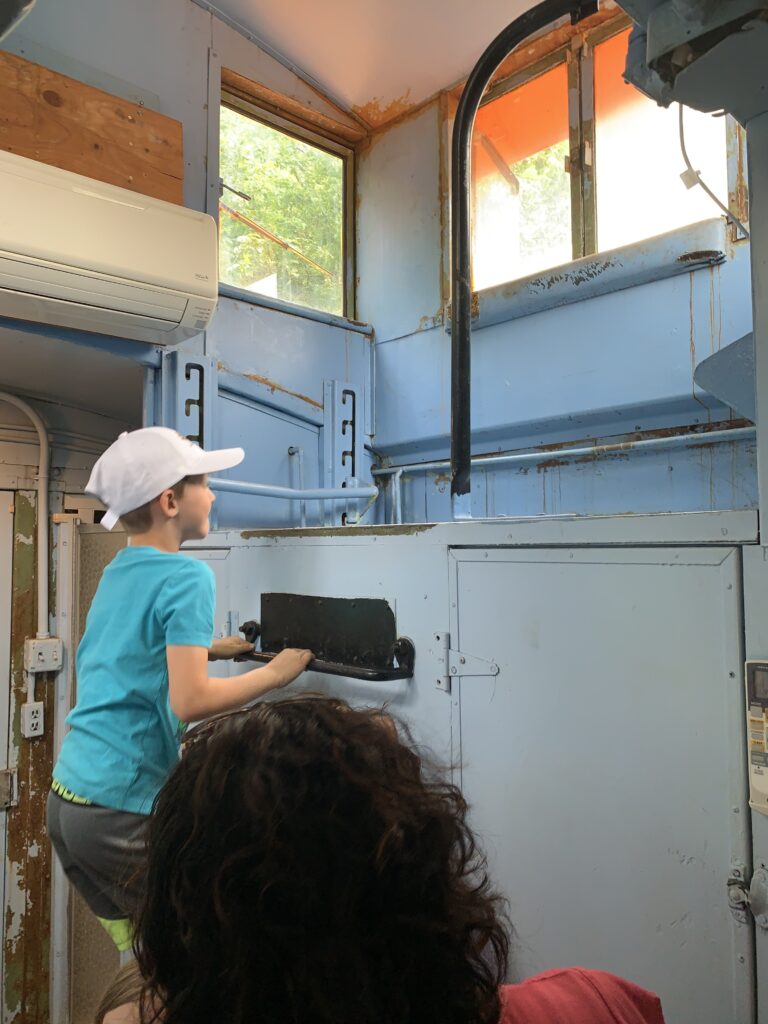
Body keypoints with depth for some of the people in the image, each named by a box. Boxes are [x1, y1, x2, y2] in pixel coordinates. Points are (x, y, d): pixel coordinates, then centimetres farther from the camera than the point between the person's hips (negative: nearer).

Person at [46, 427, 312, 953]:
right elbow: (189, 701, -24)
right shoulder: (188, 577, -17)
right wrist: (275, 673, -13)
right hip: (122, 811, -8)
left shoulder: (117, 571, 8)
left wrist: (207, 649, 14)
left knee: (136, 950, 20)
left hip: (67, 796, 8)